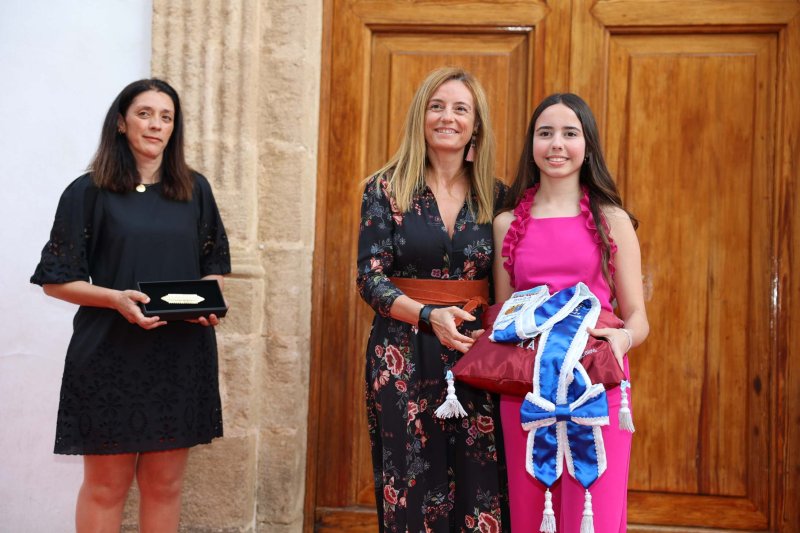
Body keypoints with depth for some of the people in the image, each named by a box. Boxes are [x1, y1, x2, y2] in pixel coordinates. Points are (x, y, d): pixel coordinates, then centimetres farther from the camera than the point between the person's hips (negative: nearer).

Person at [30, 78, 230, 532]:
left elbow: (215, 265, 15)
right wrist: (115, 298, -19)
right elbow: (56, 279, -2)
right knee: (106, 485, 4)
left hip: (181, 354, 3)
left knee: (165, 483, 9)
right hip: (111, 354, -3)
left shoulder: (195, 190, 8)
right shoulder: (89, 192, -1)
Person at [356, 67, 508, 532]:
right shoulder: (386, 189, 0)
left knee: (477, 483, 1)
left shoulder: (494, 196, 7)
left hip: (475, 353, 2)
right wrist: (429, 315, -19)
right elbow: (371, 279, -5)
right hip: (404, 357, -2)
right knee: (412, 487, 3)